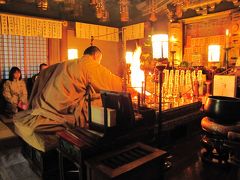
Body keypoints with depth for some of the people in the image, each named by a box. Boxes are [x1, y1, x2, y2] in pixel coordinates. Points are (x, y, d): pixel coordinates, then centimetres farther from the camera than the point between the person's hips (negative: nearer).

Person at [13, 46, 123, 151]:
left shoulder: (66, 64, 19)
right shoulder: (92, 66, -3)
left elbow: (44, 74, 27)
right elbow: (111, 83, -1)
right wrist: (122, 81, 20)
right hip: (64, 111, -8)